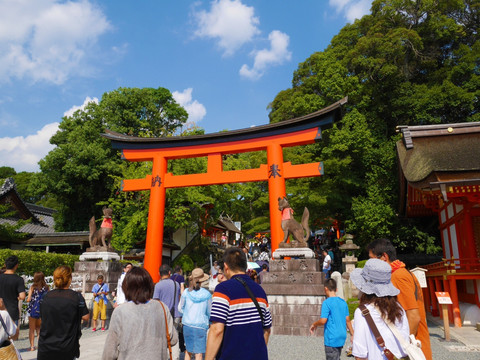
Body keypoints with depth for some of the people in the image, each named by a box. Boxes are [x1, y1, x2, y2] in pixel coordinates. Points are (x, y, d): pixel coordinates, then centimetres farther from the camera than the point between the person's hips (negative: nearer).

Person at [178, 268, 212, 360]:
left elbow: (180, 308, 7)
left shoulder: (186, 292, -6)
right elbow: (209, 312, 3)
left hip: (187, 324, 2)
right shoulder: (207, 294, -8)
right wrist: (209, 322, 22)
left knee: (188, 351, 19)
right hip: (201, 325, -2)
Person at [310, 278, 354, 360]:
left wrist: (314, 324, -1)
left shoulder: (326, 303, -15)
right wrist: (352, 334, 20)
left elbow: (323, 321, -20)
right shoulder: (343, 302, 5)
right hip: (342, 337, 7)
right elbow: (347, 320, 10)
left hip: (332, 338, -7)